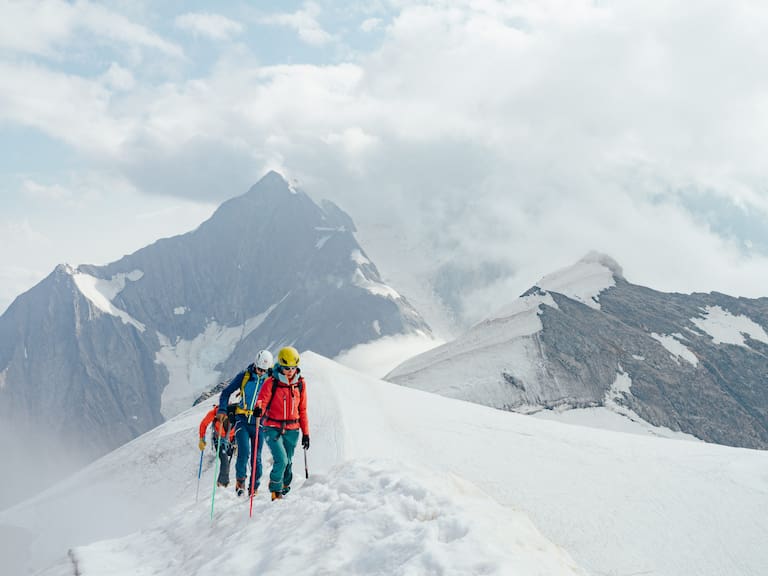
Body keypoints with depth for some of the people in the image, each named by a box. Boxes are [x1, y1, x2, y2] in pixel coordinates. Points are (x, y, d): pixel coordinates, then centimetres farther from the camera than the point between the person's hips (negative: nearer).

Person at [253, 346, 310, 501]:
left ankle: (285, 489, 36)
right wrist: (259, 408, -37)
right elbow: (262, 399, -12)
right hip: (273, 428, -3)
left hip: (292, 430, 3)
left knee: (288, 463, 11)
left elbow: (302, 410, 10)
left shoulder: (300, 383, 4)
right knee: (281, 460, -17)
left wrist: (305, 433, 11)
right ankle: (275, 491, 5)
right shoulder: (271, 382, -8)